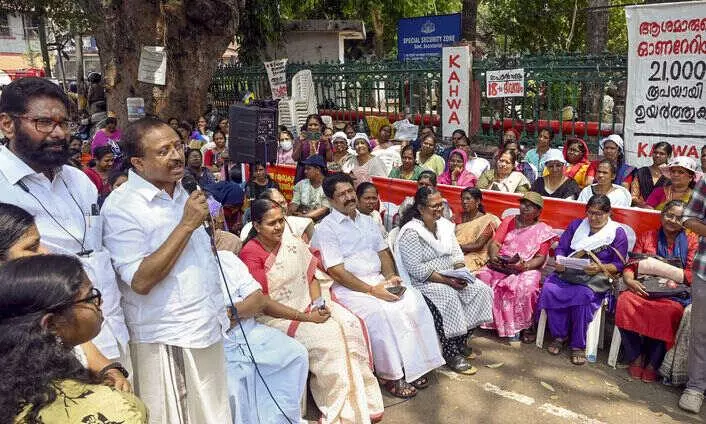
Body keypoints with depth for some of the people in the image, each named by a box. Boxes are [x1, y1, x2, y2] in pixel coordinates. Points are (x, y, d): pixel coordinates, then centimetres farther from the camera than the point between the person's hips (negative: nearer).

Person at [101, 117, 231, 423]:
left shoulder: (182, 193, 8)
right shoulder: (121, 207, -16)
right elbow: (140, 280, -23)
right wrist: (187, 225, -23)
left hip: (209, 328, 8)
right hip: (167, 342, -7)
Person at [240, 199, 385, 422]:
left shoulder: (292, 242, 6)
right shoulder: (250, 254, -12)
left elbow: (312, 275, 10)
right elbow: (263, 303, -16)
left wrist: (319, 303, -10)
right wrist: (305, 317, -18)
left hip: (308, 305, 6)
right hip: (276, 316, -6)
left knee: (350, 324, -17)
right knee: (326, 337, -26)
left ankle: (361, 402, -8)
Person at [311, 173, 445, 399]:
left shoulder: (367, 221, 16)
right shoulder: (326, 229, -7)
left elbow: (383, 252, 17)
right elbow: (337, 272, -14)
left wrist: (390, 276, -4)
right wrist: (372, 290, -19)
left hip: (377, 280, 6)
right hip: (347, 287, -6)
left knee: (414, 300, -16)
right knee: (382, 312, -31)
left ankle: (414, 365, -9)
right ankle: (390, 374, -15)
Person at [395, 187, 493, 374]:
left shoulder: (444, 224, 9)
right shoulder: (410, 232, -16)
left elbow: (457, 253, 10)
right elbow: (417, 269, -21)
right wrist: (446, 280, -24)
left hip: (451, 277, 8)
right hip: (423, 282, -8)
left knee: (481, 290, -11)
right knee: (448, 297, -34)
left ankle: (461, 341, 2)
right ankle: (452, 354, -19)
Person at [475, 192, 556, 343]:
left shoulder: (543, 230, 6)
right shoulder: (509, 221, 14)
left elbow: (540, 258, -2)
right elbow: (495, 243, 5)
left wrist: (524, 266, -22)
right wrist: (493, 257, -17)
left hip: (527, 269, -3)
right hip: (500, 265, 3)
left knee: (525, 286, -34)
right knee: (482, 277, -24)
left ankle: (516, 326, -13)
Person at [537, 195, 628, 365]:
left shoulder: (617, 233, 6)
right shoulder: (576, 225, 18)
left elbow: (619, 265, 0)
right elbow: (561, 248, 14)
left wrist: (600, 268, -19)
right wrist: (560, 262, -8)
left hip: (597, 278, -3)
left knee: (582, 295, -36)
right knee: (549, 288, -28)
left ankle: (578, 345, -18)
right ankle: (559, 335, -10)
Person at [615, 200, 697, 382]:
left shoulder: (692, 240, 13)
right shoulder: (646, 237, 18)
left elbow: (691, 274, 3)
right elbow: (630, 266, 10)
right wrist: (629, 280, -13)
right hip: (645, 289, 2)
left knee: (669, 311, -37)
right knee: (625, 300, -31)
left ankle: (652, 364, -19)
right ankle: (636, 358, -18)